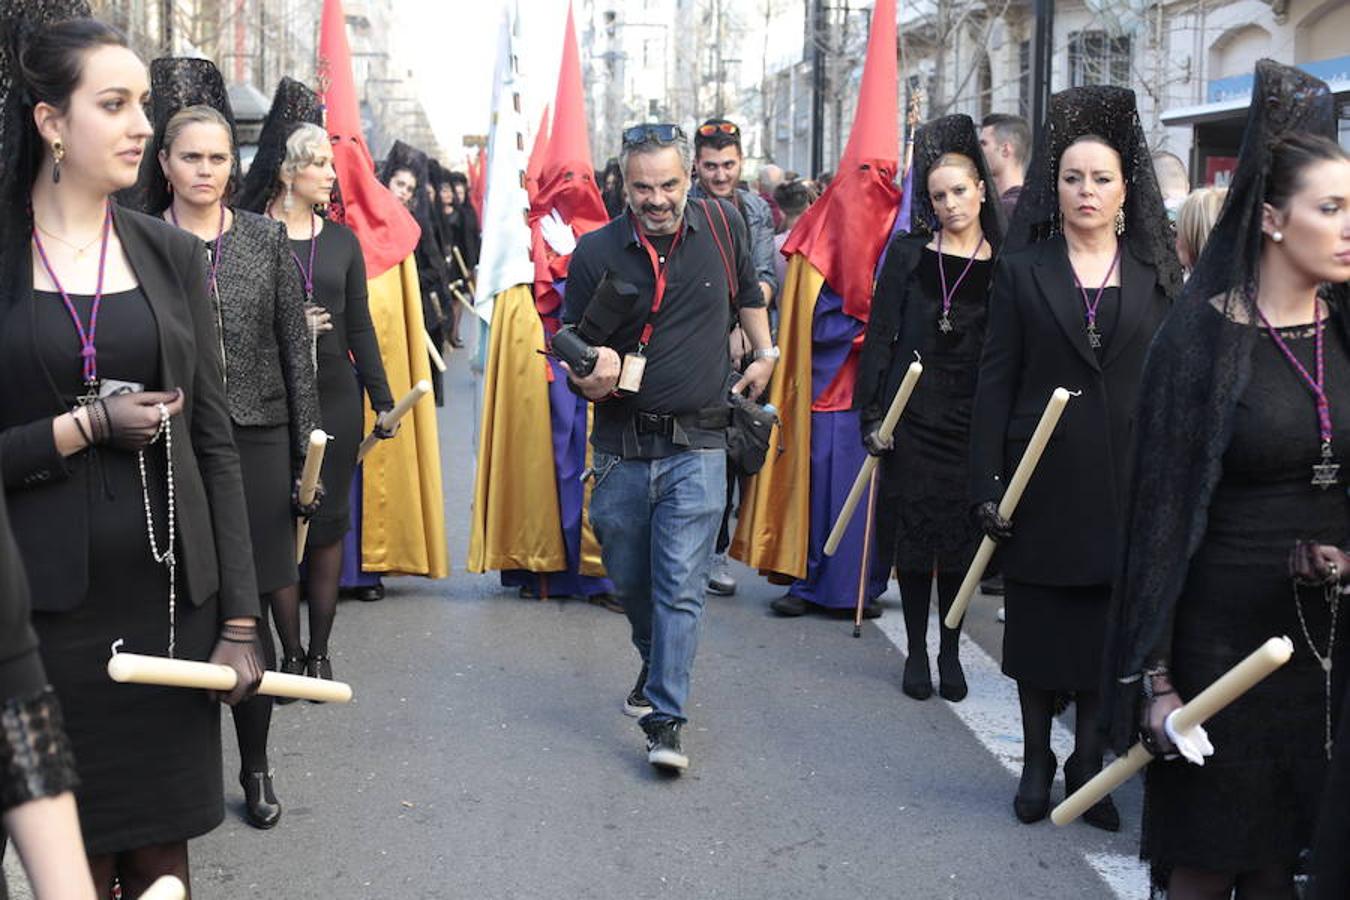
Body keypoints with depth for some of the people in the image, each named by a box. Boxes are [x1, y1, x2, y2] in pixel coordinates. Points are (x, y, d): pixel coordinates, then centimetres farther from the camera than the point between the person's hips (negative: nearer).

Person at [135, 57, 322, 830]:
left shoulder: (266, 239, 5)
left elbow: (297, 351, 6)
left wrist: (309, 451, 2)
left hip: (256, 446, 1)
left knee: (250, 610, 5)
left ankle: (256, 765, 18)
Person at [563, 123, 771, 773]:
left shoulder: (721, 225, -1)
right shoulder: (596, 251, -5)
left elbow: (748, 293, 21)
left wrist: (764, 356, 20)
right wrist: (589, 378, -19)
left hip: (696, 447, -1)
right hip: (620, 445, 1)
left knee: (680, 586, -8)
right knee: (629, 580, 16)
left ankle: (666, 719, -4)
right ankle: (655, 662, 44)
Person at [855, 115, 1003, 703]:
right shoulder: (908, 253, 2)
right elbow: (880, 334, 2)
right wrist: (872, 414, -4)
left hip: (972, 419, 0)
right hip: (912, 416, 0)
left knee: (960, 536, 5)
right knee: (914, 531, 3)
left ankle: (950, 652, 18)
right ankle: (916, 651, 16)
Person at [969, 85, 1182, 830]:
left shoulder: (1155, 275, 6)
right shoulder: (1022, 270, 2)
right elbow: (995, 380, -2)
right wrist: (986, 484, -8)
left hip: (1126, 484, 1)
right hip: (1043, 480, -1)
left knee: (1108, 629, 6)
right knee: (1037, 623, 8)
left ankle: (1089, 763, 20)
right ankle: (1035, 762, 23)